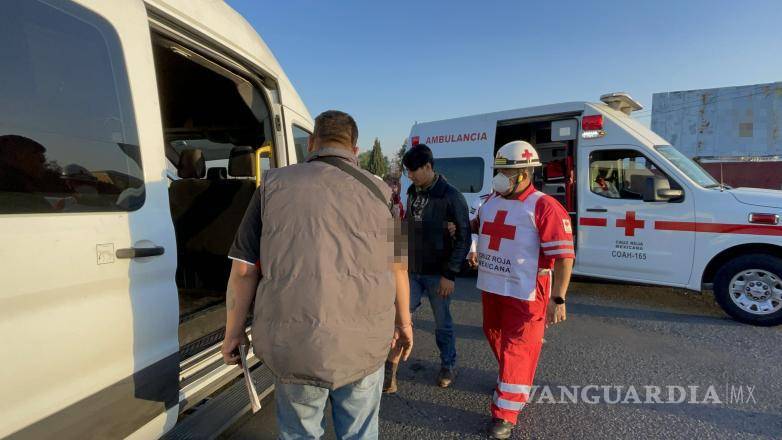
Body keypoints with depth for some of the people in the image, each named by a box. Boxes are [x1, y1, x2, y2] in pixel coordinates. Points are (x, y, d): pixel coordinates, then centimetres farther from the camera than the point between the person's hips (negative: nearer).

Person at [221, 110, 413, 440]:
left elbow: (243, 269, 0)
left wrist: (233, 332, 14)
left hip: (291, 343, 0)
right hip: (363, 343, 1)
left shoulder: (275, 184, 0)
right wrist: (403, 320, 25)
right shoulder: (379, 192, 1)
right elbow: (397, 267, 9)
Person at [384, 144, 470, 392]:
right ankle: (390, 370, 17)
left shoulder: (451, 197, -14)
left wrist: (449, 274, -16)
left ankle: (448, 366, 35)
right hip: (412, 271, 5)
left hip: (437, 274, -5)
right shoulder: (412, 192, 6)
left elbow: (464, 238, -14)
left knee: (442, 324, 12)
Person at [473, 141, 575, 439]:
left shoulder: (544, 208, -17)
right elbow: (479, 225, 25)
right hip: (491, 287, 8)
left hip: (525, 294, -7)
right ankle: (510, 379, 49)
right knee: (496, 336, 23)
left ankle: (505, 414, 13)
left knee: (518, 350, 2)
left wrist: (558, 298, -22)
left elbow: (563, 256, -18)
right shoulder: (491, 201, 6)